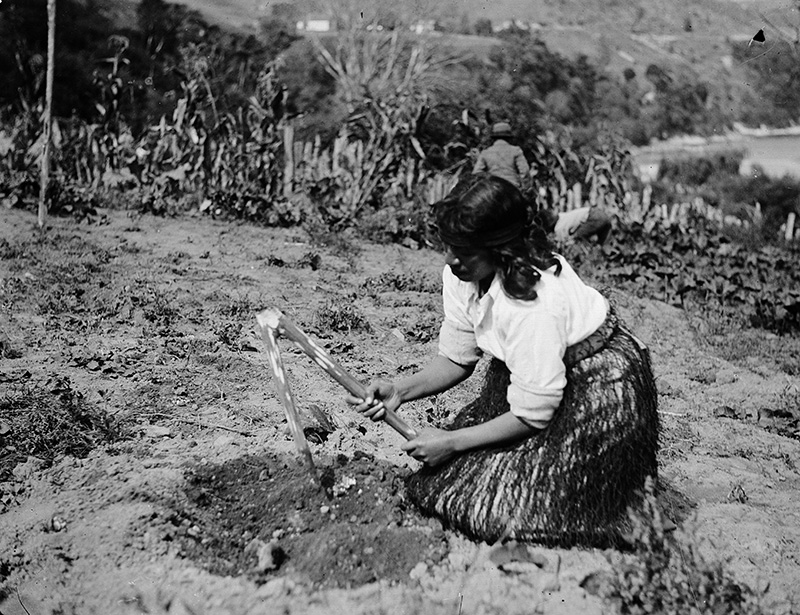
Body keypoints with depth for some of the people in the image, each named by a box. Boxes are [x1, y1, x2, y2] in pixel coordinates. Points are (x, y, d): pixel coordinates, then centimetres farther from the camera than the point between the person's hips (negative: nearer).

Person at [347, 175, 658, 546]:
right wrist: (400, 391, -18)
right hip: (526, 374, 8)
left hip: (598, 388, -7)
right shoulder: (460, 276, -13)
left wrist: (452, 442, -21)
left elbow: (533, 414, -28)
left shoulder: (532, 302, -35)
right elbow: (457, 359, -1)